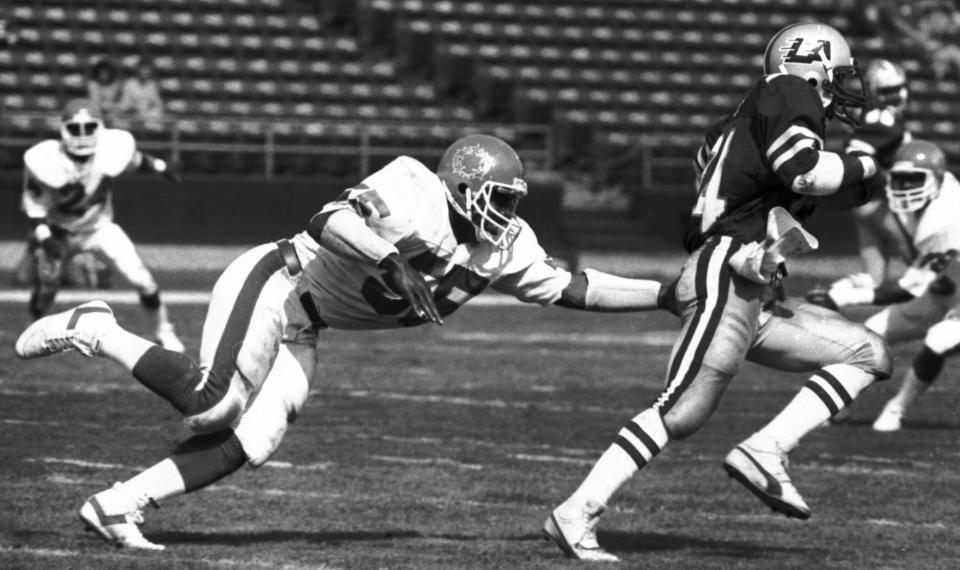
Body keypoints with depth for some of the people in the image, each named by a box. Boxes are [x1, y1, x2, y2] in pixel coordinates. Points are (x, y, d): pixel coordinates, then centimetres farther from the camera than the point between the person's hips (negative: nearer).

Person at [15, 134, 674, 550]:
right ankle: (93, 329, -4)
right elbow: (333, 222, -35)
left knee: (252, 443, -7)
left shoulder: (502, 249, 1)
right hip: (271, 285, -8)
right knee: (212, 401, -24)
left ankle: (117, 504, -1)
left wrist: (665, 294, 3)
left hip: (302, 331, 8)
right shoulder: (415, 196, -24)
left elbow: (570, 288, 6)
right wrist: (396, 267, -37)